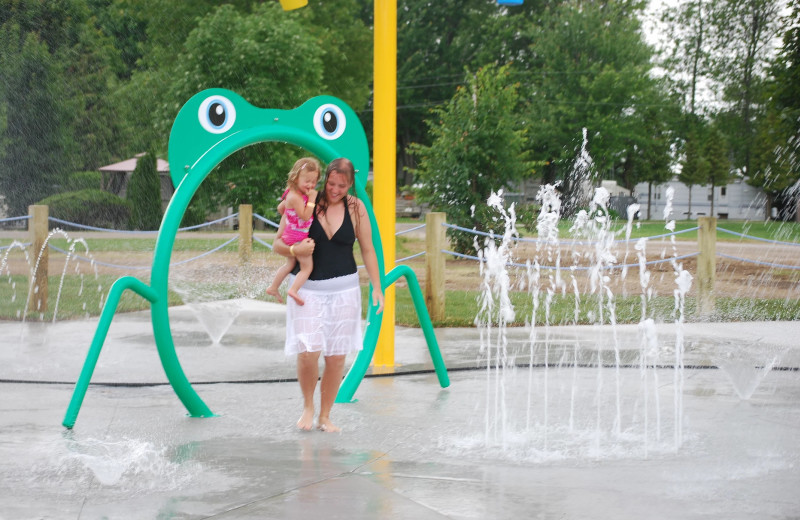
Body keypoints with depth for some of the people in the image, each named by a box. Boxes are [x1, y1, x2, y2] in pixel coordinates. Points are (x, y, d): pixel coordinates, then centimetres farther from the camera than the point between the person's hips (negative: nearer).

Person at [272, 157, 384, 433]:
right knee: (308, 352, -13)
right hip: (308, 288, -2)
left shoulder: (356, 208, 2)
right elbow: (277, 244, 0)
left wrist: (377, 287, 7)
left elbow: (367, 250, 10)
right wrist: (294, 249, -21)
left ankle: (325, 416, 19)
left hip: (344, 289, 2)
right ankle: (307, 407, 13)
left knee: (336, 357, 3)